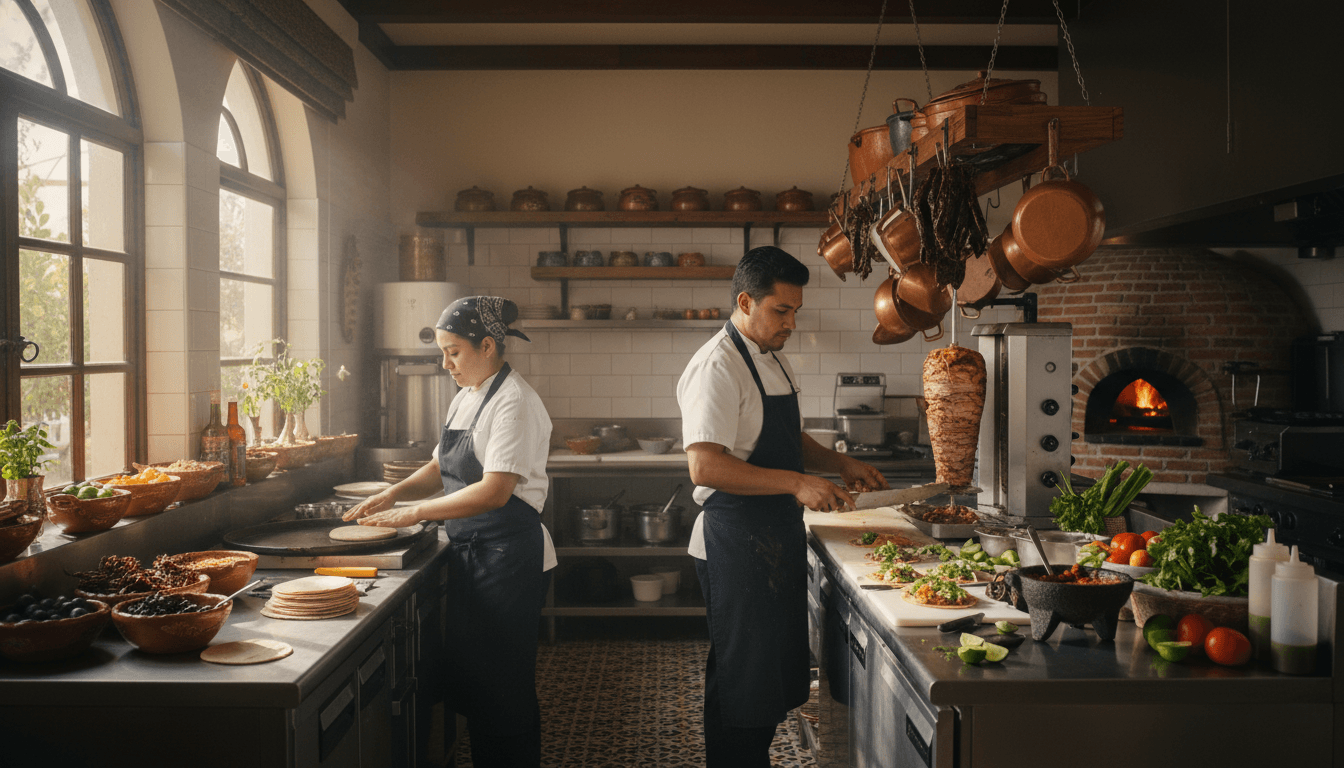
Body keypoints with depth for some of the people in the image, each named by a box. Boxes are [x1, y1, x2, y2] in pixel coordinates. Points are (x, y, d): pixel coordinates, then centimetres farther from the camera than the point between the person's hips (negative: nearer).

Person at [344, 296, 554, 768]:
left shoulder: (514, 404, -17)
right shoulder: (465, 398, 12)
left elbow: (494, 491, -25)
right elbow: (441, 469, 19)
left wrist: (414, 514, -22)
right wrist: (393, 494, 2)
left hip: (509, 559, -9)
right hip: (469, 553, 9)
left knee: (503, 691, 1)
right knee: (469, 679, 15)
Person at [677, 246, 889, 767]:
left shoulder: (773, 360, 14)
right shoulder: (717, 368, -17)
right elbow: (705, 467, -27)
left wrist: (840, 465, 10)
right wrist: (796, 483, -28)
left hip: (777, 541, 10)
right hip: (736, 547, -10)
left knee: (776, 671, 18)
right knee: (742, 682, 0)